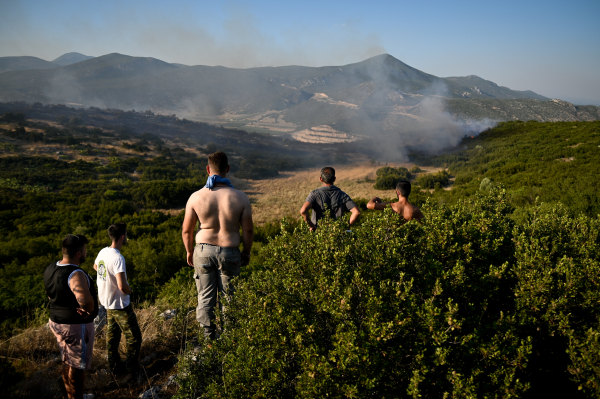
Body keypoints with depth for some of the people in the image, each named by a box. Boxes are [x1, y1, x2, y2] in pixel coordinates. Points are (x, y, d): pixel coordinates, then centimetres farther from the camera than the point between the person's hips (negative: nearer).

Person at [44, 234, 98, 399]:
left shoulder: (51, 268, 0)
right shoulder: (75, 274, -29)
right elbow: (85, 300, -44)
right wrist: (90, 310, -24)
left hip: (57, 322, 9)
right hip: (77, 326, -9)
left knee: (67, 361, 25)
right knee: (78, 366, 9)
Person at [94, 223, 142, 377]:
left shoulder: (103, 252, -3)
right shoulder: (118, 258, -29)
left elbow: (95, 266, 21)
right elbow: (122, 286, -35)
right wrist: (129, 291, -13)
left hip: (107, 302, 9)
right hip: (120, 305, -9)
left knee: (112, 335, 21)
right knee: (134, 338, 6)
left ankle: (115, 367, 34)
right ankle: (132, 370, 13)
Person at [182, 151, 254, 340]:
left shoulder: (196, 197, -10)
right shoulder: (240, 198, -12)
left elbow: (186, 230, -3)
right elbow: (248, 230, -6)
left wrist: (189, 252, 14)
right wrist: (246, 253, 10)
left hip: (203, 250, 1)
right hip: (230, 253, -1)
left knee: (205, 296, 14)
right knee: (228, 297, 15)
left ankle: (208, 338, 24)